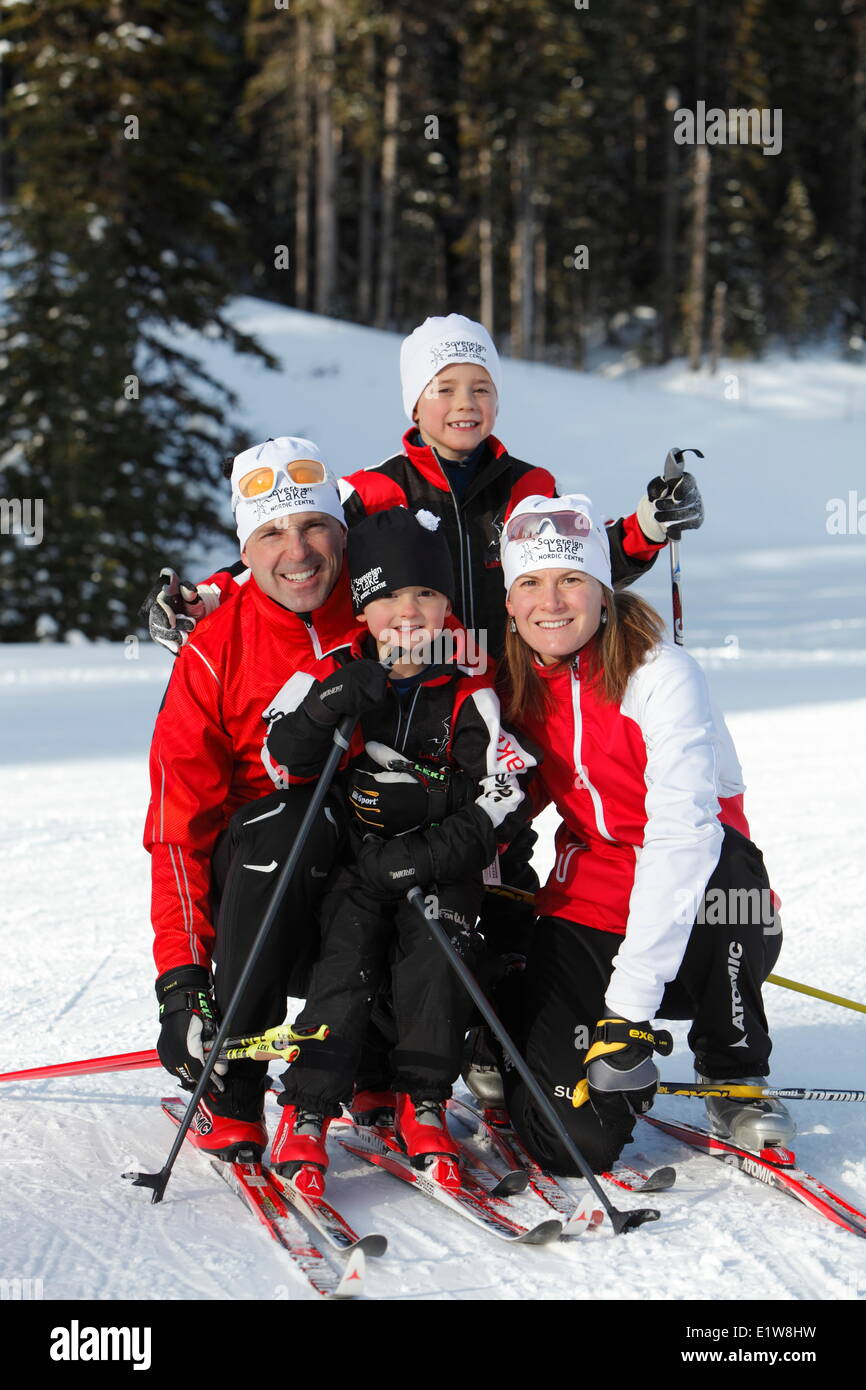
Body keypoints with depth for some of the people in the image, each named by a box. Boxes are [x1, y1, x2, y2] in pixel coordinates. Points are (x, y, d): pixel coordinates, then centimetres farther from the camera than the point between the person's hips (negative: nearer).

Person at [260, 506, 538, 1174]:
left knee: (438, 948, -23)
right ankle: (307, 1109, -14)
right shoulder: (334, 677, 3)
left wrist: (438, 852, -20)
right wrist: (331, 707, -24)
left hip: (439, 863, 0)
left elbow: (505, 792, -7)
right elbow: (285, 759, -6)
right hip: (356, 855, 0)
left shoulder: (468, 693, 0)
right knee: (346, 959, -19)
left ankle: (422, 1100, -11)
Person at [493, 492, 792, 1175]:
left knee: (719, 860, -40)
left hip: (693, 914, -3)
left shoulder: (660, 675, -18)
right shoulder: (516, 685, -1)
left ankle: (735, 1071, -13)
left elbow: (683, 830, -29)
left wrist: (632, 997, -36)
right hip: (588, 901, 3)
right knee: (570, 1140, -18)